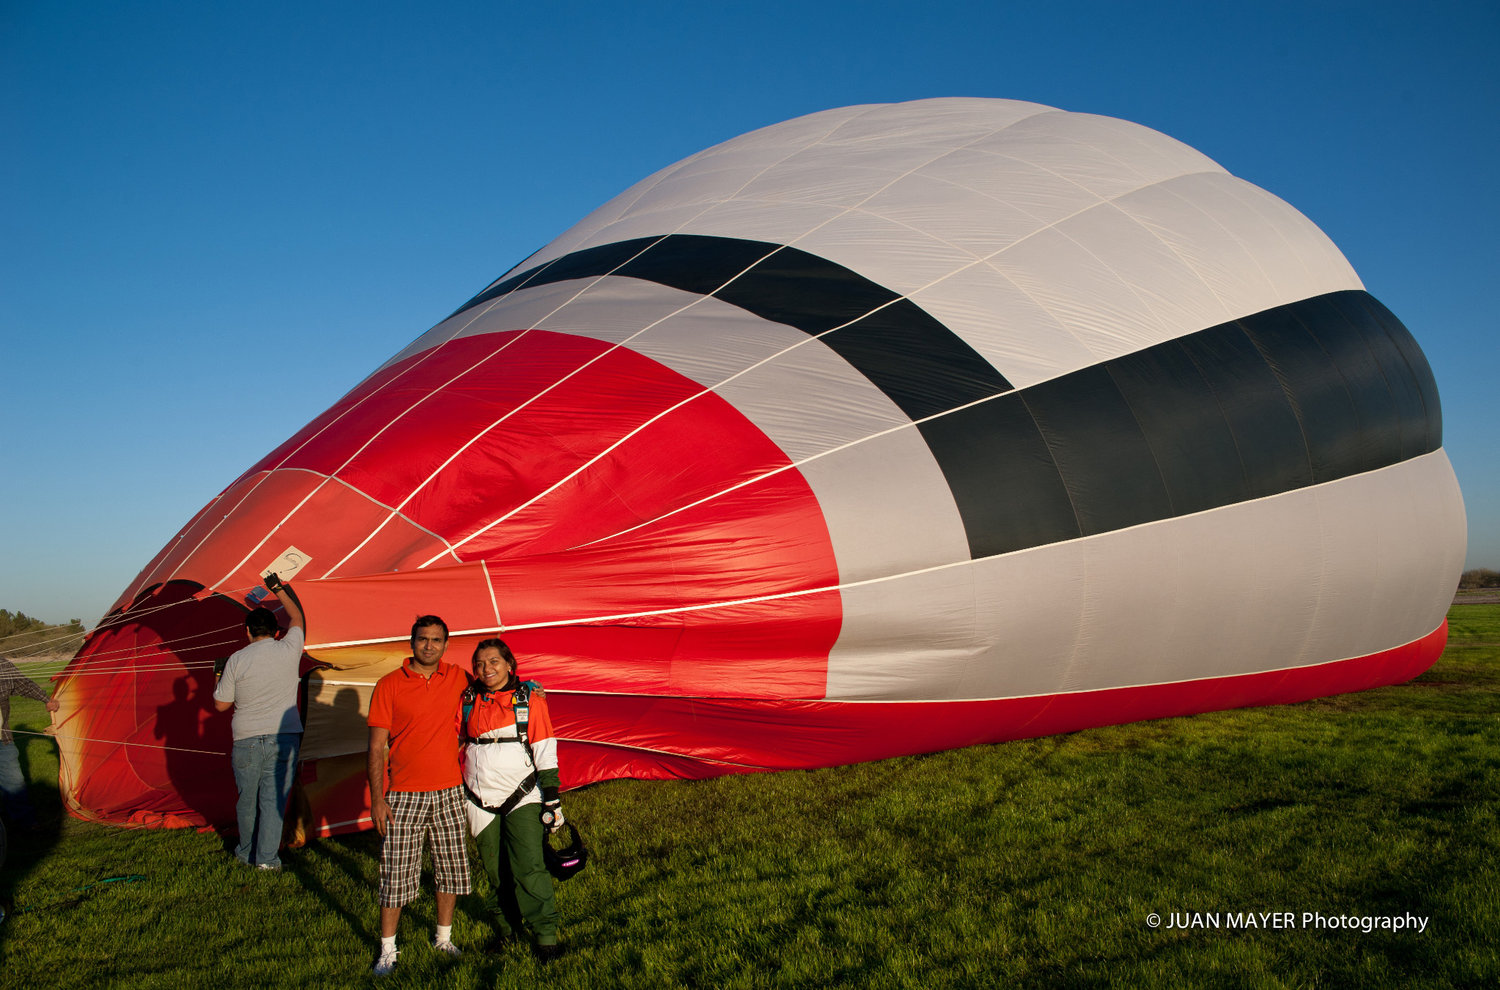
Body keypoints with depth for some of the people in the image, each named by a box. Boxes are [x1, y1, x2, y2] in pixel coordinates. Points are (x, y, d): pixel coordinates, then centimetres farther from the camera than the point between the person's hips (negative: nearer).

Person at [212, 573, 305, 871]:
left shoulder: (237, 660, -4)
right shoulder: (289, 649, -2)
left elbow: (221, 704, 4)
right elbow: (297, 617, 19)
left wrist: (218, 681, 23)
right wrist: (279, 588, 30)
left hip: (246, 741, 0)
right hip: (284, 738, 0)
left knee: (247, 799, 16)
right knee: (274, 798, 5)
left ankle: (246, 853, 32)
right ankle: (267, 858, 5)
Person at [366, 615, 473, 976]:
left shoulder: (457, 678, 3)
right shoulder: (389, 685, -5)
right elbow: (376, 748, -5)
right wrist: (377, 798, -10)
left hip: (449, 791, 3)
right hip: (404, 795, -3)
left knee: (451, 867, 11)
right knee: (397, 873, 1)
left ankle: (444, 939, 29)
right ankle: (387, 950, 17)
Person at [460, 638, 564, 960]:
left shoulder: (529, 698, -3)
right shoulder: (468, 701, 5)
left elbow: (545, 751, -3)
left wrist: (552, 800, -6)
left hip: (522, 796, -3)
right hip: (481, 799, 3)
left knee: (529, 867, -9)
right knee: (495, 870, 9)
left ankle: (545, 934, 4)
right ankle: (505, 926, 28)